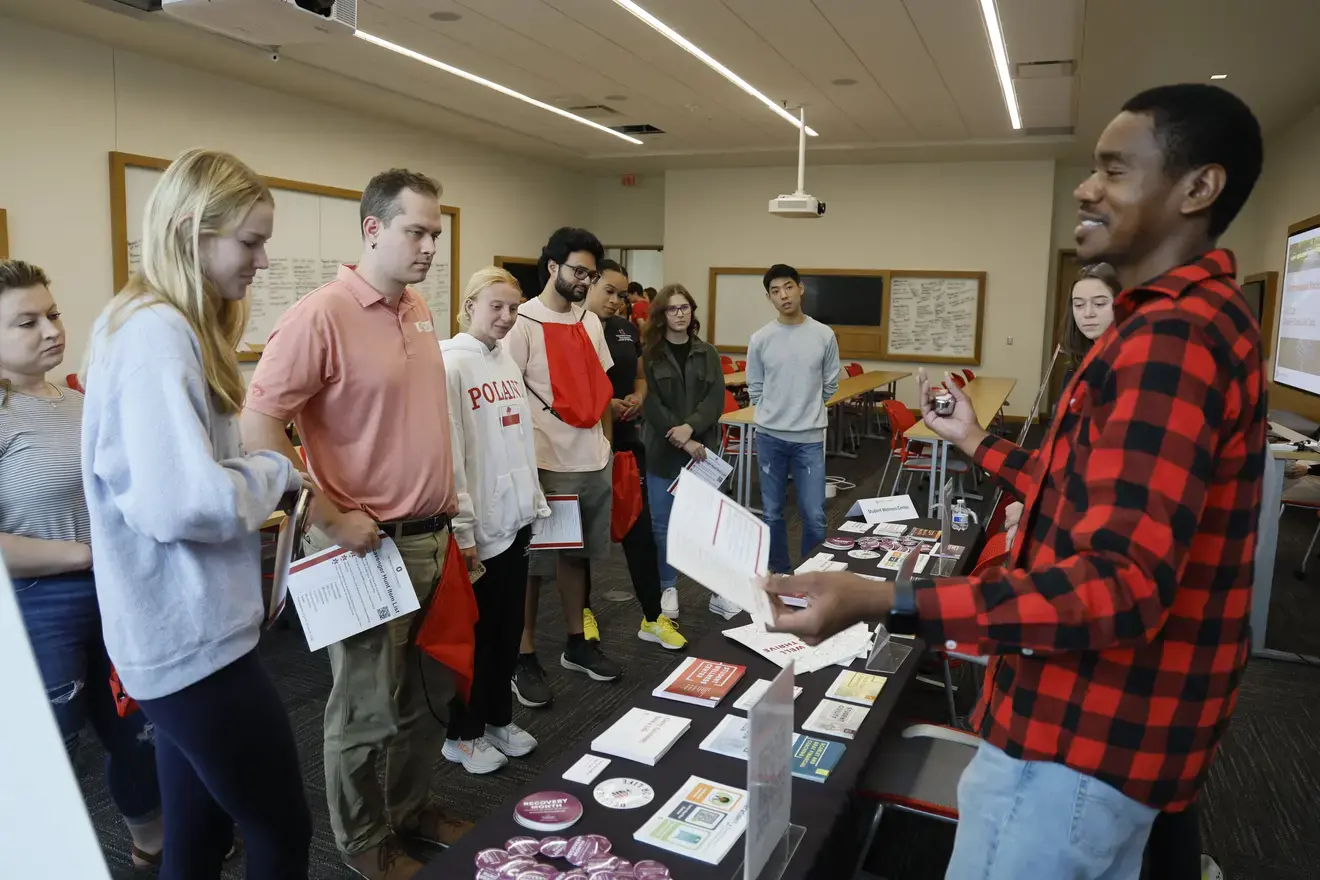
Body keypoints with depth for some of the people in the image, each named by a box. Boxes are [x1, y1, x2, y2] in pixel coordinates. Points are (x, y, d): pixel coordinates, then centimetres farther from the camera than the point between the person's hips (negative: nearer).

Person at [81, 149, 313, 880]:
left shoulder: (172, 328, 11)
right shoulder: (156, 336, -21)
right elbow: (183, 500, -31)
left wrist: (260, 484, 4)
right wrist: (275, 474, -14)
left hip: (182, 632, 10)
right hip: (192, 637, -10)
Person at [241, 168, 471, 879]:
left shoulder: (419, 309, 8)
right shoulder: (322, 314, -16)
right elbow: (258, 424, -19)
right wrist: (332, 519, -18)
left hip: (431, 535, 7)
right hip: (368, 545, -7)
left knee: (426, 695, 20)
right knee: (365, 712, 10)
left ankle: (411, 809, 40)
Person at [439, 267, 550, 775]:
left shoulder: (507, 361, 11)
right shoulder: (450, 363, -13)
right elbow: (449, 452, -18)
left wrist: (535, 501, 15)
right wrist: (461, 528, -19)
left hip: (515, 517, 8)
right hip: (480, 523, -7)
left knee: (508, 628, 17)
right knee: (476, 632, 6)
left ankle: (498, 719, 33)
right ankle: (463, 735, 23)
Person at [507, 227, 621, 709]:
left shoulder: (591, 323, 12)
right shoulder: (524, 324, -10)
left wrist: (609, 442, 14)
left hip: (594, 462, 7)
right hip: (547, 464, -7)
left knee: (578, 556, 17)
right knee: (533, 563, 4)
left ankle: (578, 643, 30)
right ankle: (524, 659, 15)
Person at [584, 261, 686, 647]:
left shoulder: (628, 330, 10)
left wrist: (638, 397, -3)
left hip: (625, 439, 5)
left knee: (639, 525, 5)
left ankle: (653, 618, 13)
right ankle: (582, 609, 27)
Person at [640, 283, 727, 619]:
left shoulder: (707, 354, 7)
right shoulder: (648, 355, -3)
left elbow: (716, 399, -2)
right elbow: (650, 404, -11)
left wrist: (691, 428, -18)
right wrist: (681, 441, -17)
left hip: (703, 448, 2)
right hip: (662, 451, -2)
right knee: (663, 524, 8)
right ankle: (668, 588, 23)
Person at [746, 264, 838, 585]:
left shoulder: (824, 335, -3)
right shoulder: (760, 339, -3)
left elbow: (830, 385, 8)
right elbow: (754, 388, 7)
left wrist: (806, 410, 11)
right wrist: (774, 413, 6)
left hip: (810, 437, -1)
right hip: (769, 436, 1)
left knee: (814, 515, -1)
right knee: (772, 513, 10)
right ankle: (780, 574, 26)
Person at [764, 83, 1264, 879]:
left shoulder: (1172, 336, -23)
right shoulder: (1194, 319, 13)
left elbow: (1123, 584, -32)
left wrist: (885, 602, -39)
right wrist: (979, 443, 21)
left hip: (1083, 740, -11)